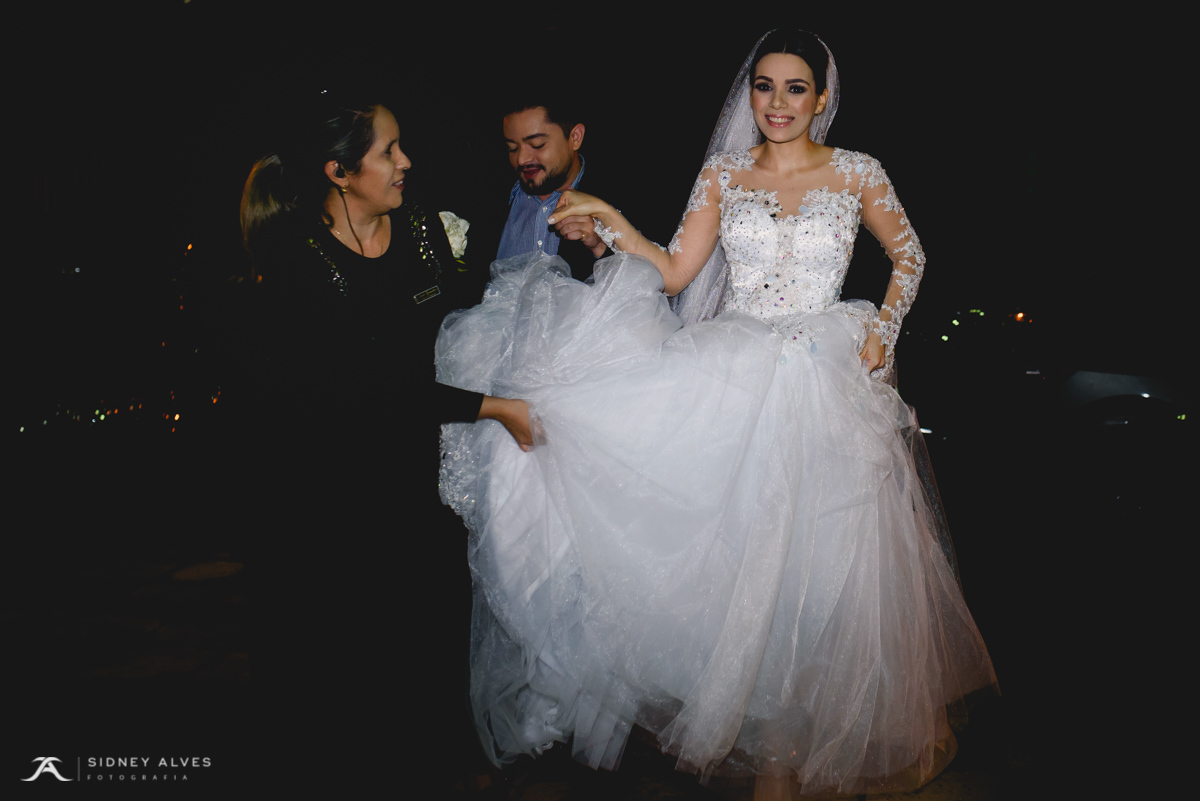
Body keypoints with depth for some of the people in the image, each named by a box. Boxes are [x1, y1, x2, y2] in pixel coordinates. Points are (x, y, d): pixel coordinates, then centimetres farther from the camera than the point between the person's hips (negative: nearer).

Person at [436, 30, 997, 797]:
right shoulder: (723, 173, 6)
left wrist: (884, 329, 1)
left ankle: (826, 723, 27)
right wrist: (610, 222, -13)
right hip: (733, 372, 1)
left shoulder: (858, 173, 4)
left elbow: (910, 255, 15)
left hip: (825, 380, -1)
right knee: (733, 546, 1)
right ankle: (741, 711, 22)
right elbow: (674, 273, 0)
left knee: (821, 554, 4)